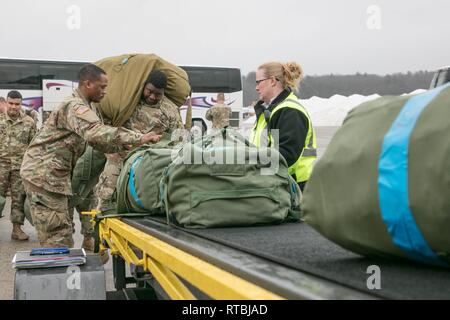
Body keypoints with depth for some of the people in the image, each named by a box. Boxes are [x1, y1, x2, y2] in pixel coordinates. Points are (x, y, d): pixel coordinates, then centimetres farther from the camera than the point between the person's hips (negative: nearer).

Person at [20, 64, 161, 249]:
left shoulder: (83, 106, 16)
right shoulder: (75, 107, -18)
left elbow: (94, 139, 18)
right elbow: (97, 133, -36)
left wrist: (120, 146, 1)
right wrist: (139, 138, -38)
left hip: (49, 174, 10)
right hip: (44, 174, -10)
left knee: (60, 233, 14)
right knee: (59, 236, -9)